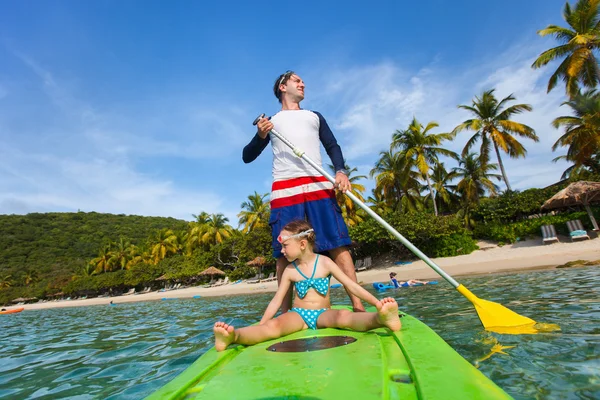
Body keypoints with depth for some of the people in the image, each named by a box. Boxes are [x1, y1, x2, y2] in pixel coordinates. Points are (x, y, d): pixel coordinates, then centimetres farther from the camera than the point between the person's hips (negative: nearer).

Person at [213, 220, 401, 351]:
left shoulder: (324, 262, -2)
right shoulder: (290, 271, 3)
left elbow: (352, 286, -4)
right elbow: (276, 301, 8)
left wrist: (377, 303, -14)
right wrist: (259, 326, 6)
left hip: (323, 314, -1)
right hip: (298, 315, 1)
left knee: (344, 316, -36)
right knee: (273, 326, -31)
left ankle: (380, 318, -62)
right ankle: (232, 336, -54)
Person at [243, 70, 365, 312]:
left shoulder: (314, 116, 29)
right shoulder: (270, 122, 23)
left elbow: (332, 146, 18)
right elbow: (247, 157, 16)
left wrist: (341, 171, -3)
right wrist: (260, 136, -4)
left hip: (319, 186, 1)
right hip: (284, 190, -1)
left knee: (338, 244, -8)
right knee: (284, 253, -4)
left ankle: (358, 307, -5)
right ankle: (285, 314, 4)